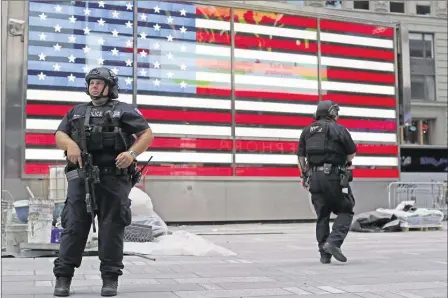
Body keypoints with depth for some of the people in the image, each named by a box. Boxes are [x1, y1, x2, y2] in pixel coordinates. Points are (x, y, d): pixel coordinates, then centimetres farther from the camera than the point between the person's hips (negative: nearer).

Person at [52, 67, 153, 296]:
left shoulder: (123, 110, 11)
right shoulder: (76, 112, 23)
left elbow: (147, 134, 5)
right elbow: (59, 135, 15)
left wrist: (132, 152, -13)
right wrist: (70, 144, -9)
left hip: (114, 177, -2)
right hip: (81, 177, 3)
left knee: (112, 228, -2)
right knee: (73, 225, -1)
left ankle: (110, 278, 4)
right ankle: (63, 276, 3)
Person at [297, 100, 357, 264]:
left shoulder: (307, 130, 13)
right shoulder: (338, 129, -1)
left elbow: (300, 155, 12)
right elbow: (352, 153, 3)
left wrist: (304, 175, 19)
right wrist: (346, 161, 23)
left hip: (314, 177, 5)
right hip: (334, 176, -5)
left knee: (322, 215, 11)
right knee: (345, 211, 7)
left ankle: (324, 254, 11)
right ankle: (333, 242, -11)